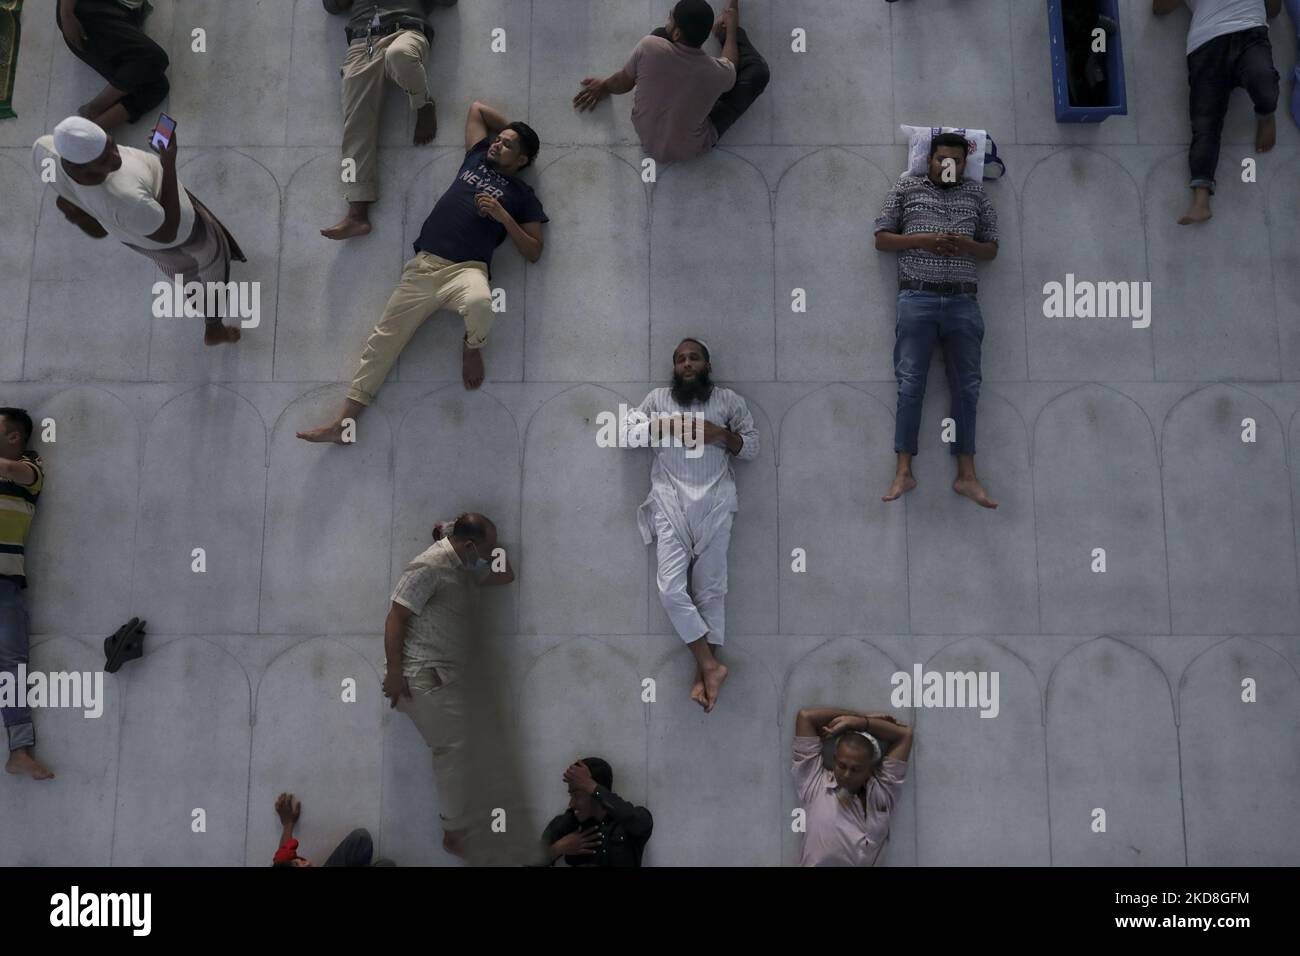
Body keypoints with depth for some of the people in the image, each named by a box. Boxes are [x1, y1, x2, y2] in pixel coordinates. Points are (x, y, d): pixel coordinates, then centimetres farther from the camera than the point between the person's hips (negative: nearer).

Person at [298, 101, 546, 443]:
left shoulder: (522, 195, 10)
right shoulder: (477, 158, 22)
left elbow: (533, 252, 3)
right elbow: (477, 107, 35)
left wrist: (503, 215, -5)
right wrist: (510, 127, 33)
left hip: (467, 270, -4)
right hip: (424, 265, 4)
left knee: (479, 303, -42)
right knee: (384, 338, -2)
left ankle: (472, 347, -4)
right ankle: (344, 422, 2)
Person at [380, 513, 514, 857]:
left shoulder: (465, 566, 12)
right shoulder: (429, 566, -18)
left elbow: (505, 576, 20)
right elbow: (395, 618, -19)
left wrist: (494, 549, 7)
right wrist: (394, 673, -20)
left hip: (446, 673, 9)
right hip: (425, 675, -9)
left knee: (452, 748, 11)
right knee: (452, 748, -6)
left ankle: (456, 827, 19)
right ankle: (456, 833, 4)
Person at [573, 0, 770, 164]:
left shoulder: (649, 47, -28)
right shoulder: (718, 72, -27)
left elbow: (623, 83, -5)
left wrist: (604, 86, 19)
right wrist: (731, 29, 20)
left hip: (645, 137, 2)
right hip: (690, 150, -2)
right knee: (758, 71, 2)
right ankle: (726, 33, 32)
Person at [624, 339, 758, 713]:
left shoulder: (729, 400, 12)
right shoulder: (658, 398, 15)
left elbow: (752, 448, 10)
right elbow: (629, 433, 5)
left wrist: (722, 434, -8)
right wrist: (668, 426, -7)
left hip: (714, 502, 0)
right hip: (671, 502, 1)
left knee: (711, 588, 0)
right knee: (671, 588, -10)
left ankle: (702, 671, 10)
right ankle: (711, 665, 0)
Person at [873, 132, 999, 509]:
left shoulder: (976, 194, 16)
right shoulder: (906, 187, 11)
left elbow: (991, 249, 16)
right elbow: (882, 239, 6)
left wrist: (966, 245, -6)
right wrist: (922, 240, -9)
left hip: (962, 301, 2)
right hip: (917, 298, -2)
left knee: (966, 386, 0)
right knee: (910, 382, -8)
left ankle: (966, 475, 4)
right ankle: (903, 471, -6)